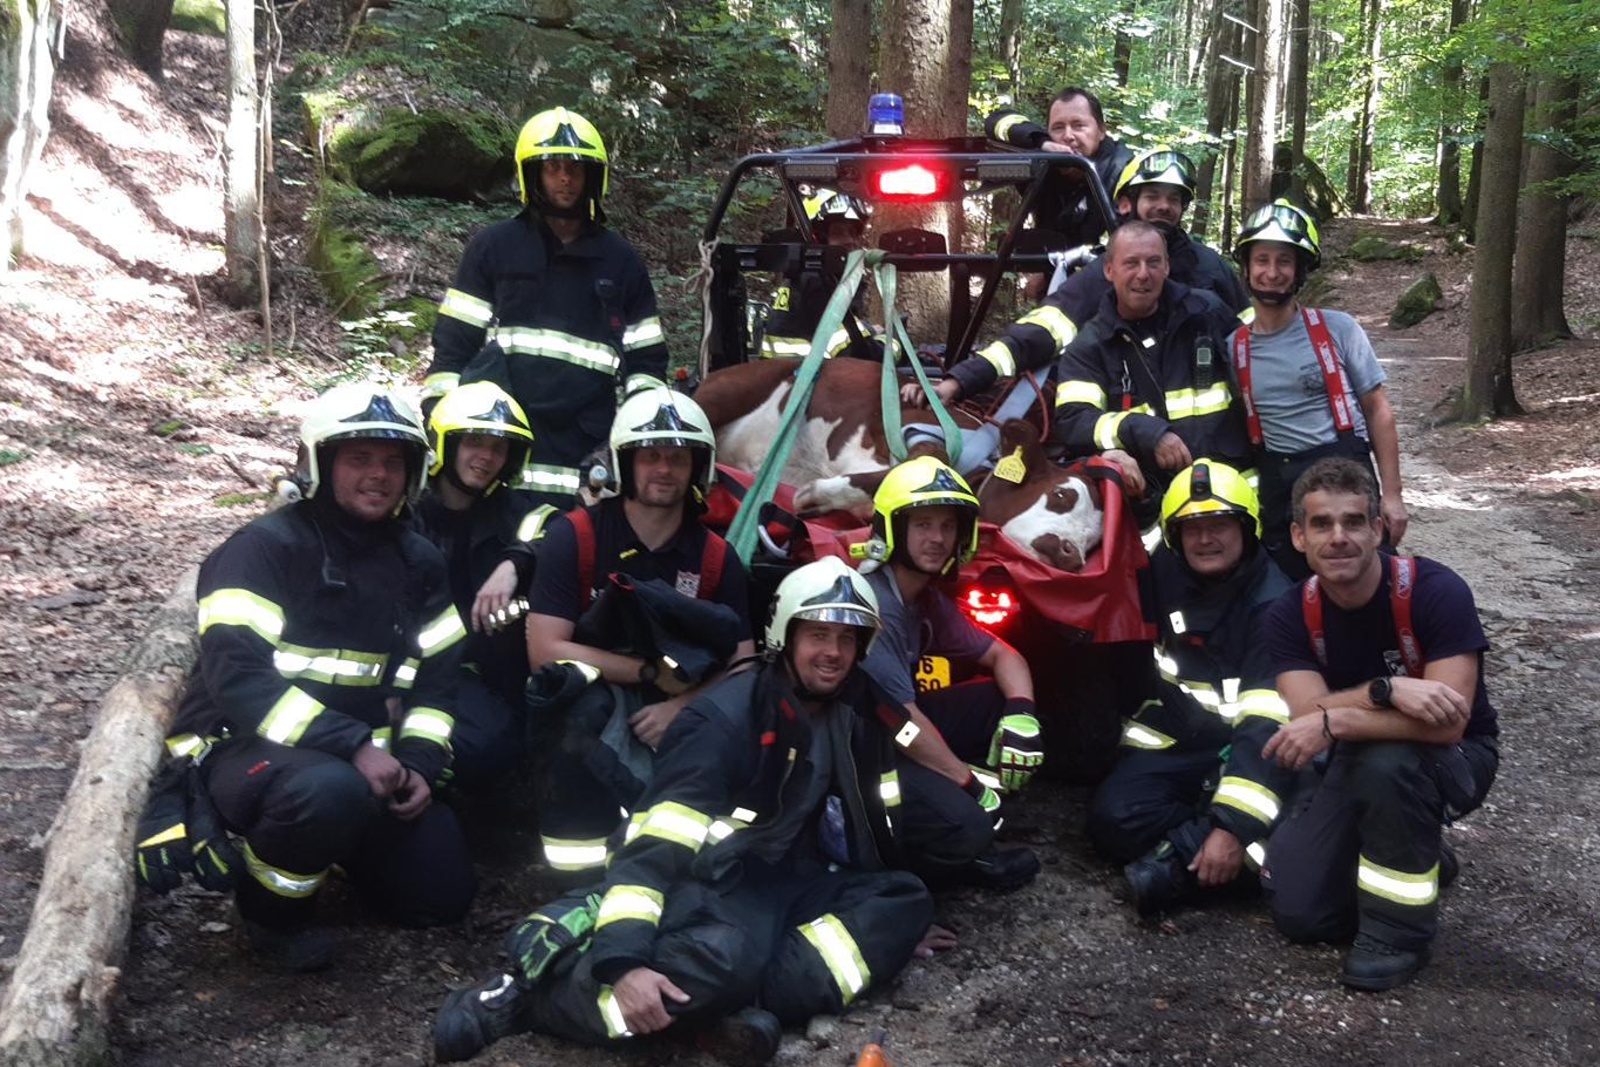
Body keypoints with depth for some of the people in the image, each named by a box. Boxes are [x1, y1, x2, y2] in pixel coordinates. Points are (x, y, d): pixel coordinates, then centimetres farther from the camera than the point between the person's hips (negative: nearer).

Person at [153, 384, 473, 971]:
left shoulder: (418, 563, 8)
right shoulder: (266, 547, -14)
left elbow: (435, 677, 10)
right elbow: (238, 677, -24)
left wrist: (419, 765, -8)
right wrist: (354, 747, -31)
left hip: (362, 757, 6)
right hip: (242, 746, -6)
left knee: (442, 894, -1)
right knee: (330, 789, -39)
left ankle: (334, 832, 24)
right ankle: (272, 907, -8)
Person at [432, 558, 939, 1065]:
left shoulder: (856, 712, 4)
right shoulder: (725, 720, -18)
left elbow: (873, 822, 19)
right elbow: (654, 843, -26)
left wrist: (890, 919, 25)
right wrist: (622, 961, -38)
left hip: (788, 883, 8)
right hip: (709, 884, -8)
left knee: (909, 898, -16)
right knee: (726, 956, -41)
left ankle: (753, 1001, -30)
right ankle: (524, 993, -27)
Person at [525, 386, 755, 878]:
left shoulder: (716, 557, -3)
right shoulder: (574, 536, -13)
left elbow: (743, 667, -6)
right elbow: (545, 652, -18)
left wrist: (682, 704, -26)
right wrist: (654, 672, -18)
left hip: (671, 716, 4)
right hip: (585, 709, -4)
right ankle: (576, 836, -19)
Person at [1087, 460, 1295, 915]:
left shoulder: (1272, 602, -12)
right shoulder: (1163, 572, 3)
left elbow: (1267, 721, -22)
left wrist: (1233, 825, -31)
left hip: (1241, 743, -4)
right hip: (1171, 741, 4)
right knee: (1114, 817, -25)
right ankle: (1257, 855, -27)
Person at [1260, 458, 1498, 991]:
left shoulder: (1435, 591, -25)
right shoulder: (1291, 615, -12)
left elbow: (1446, 724, -33)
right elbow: (1307, 714, -25)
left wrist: (1334, 721, -38)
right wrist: (1388, 690, -40)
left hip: (1455, 760, -4)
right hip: (1357, 764, 4)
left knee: (1386, 762, -39)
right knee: (1298, 913, -9)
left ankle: (1400, 927, -16)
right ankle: (1418, 861, 20)